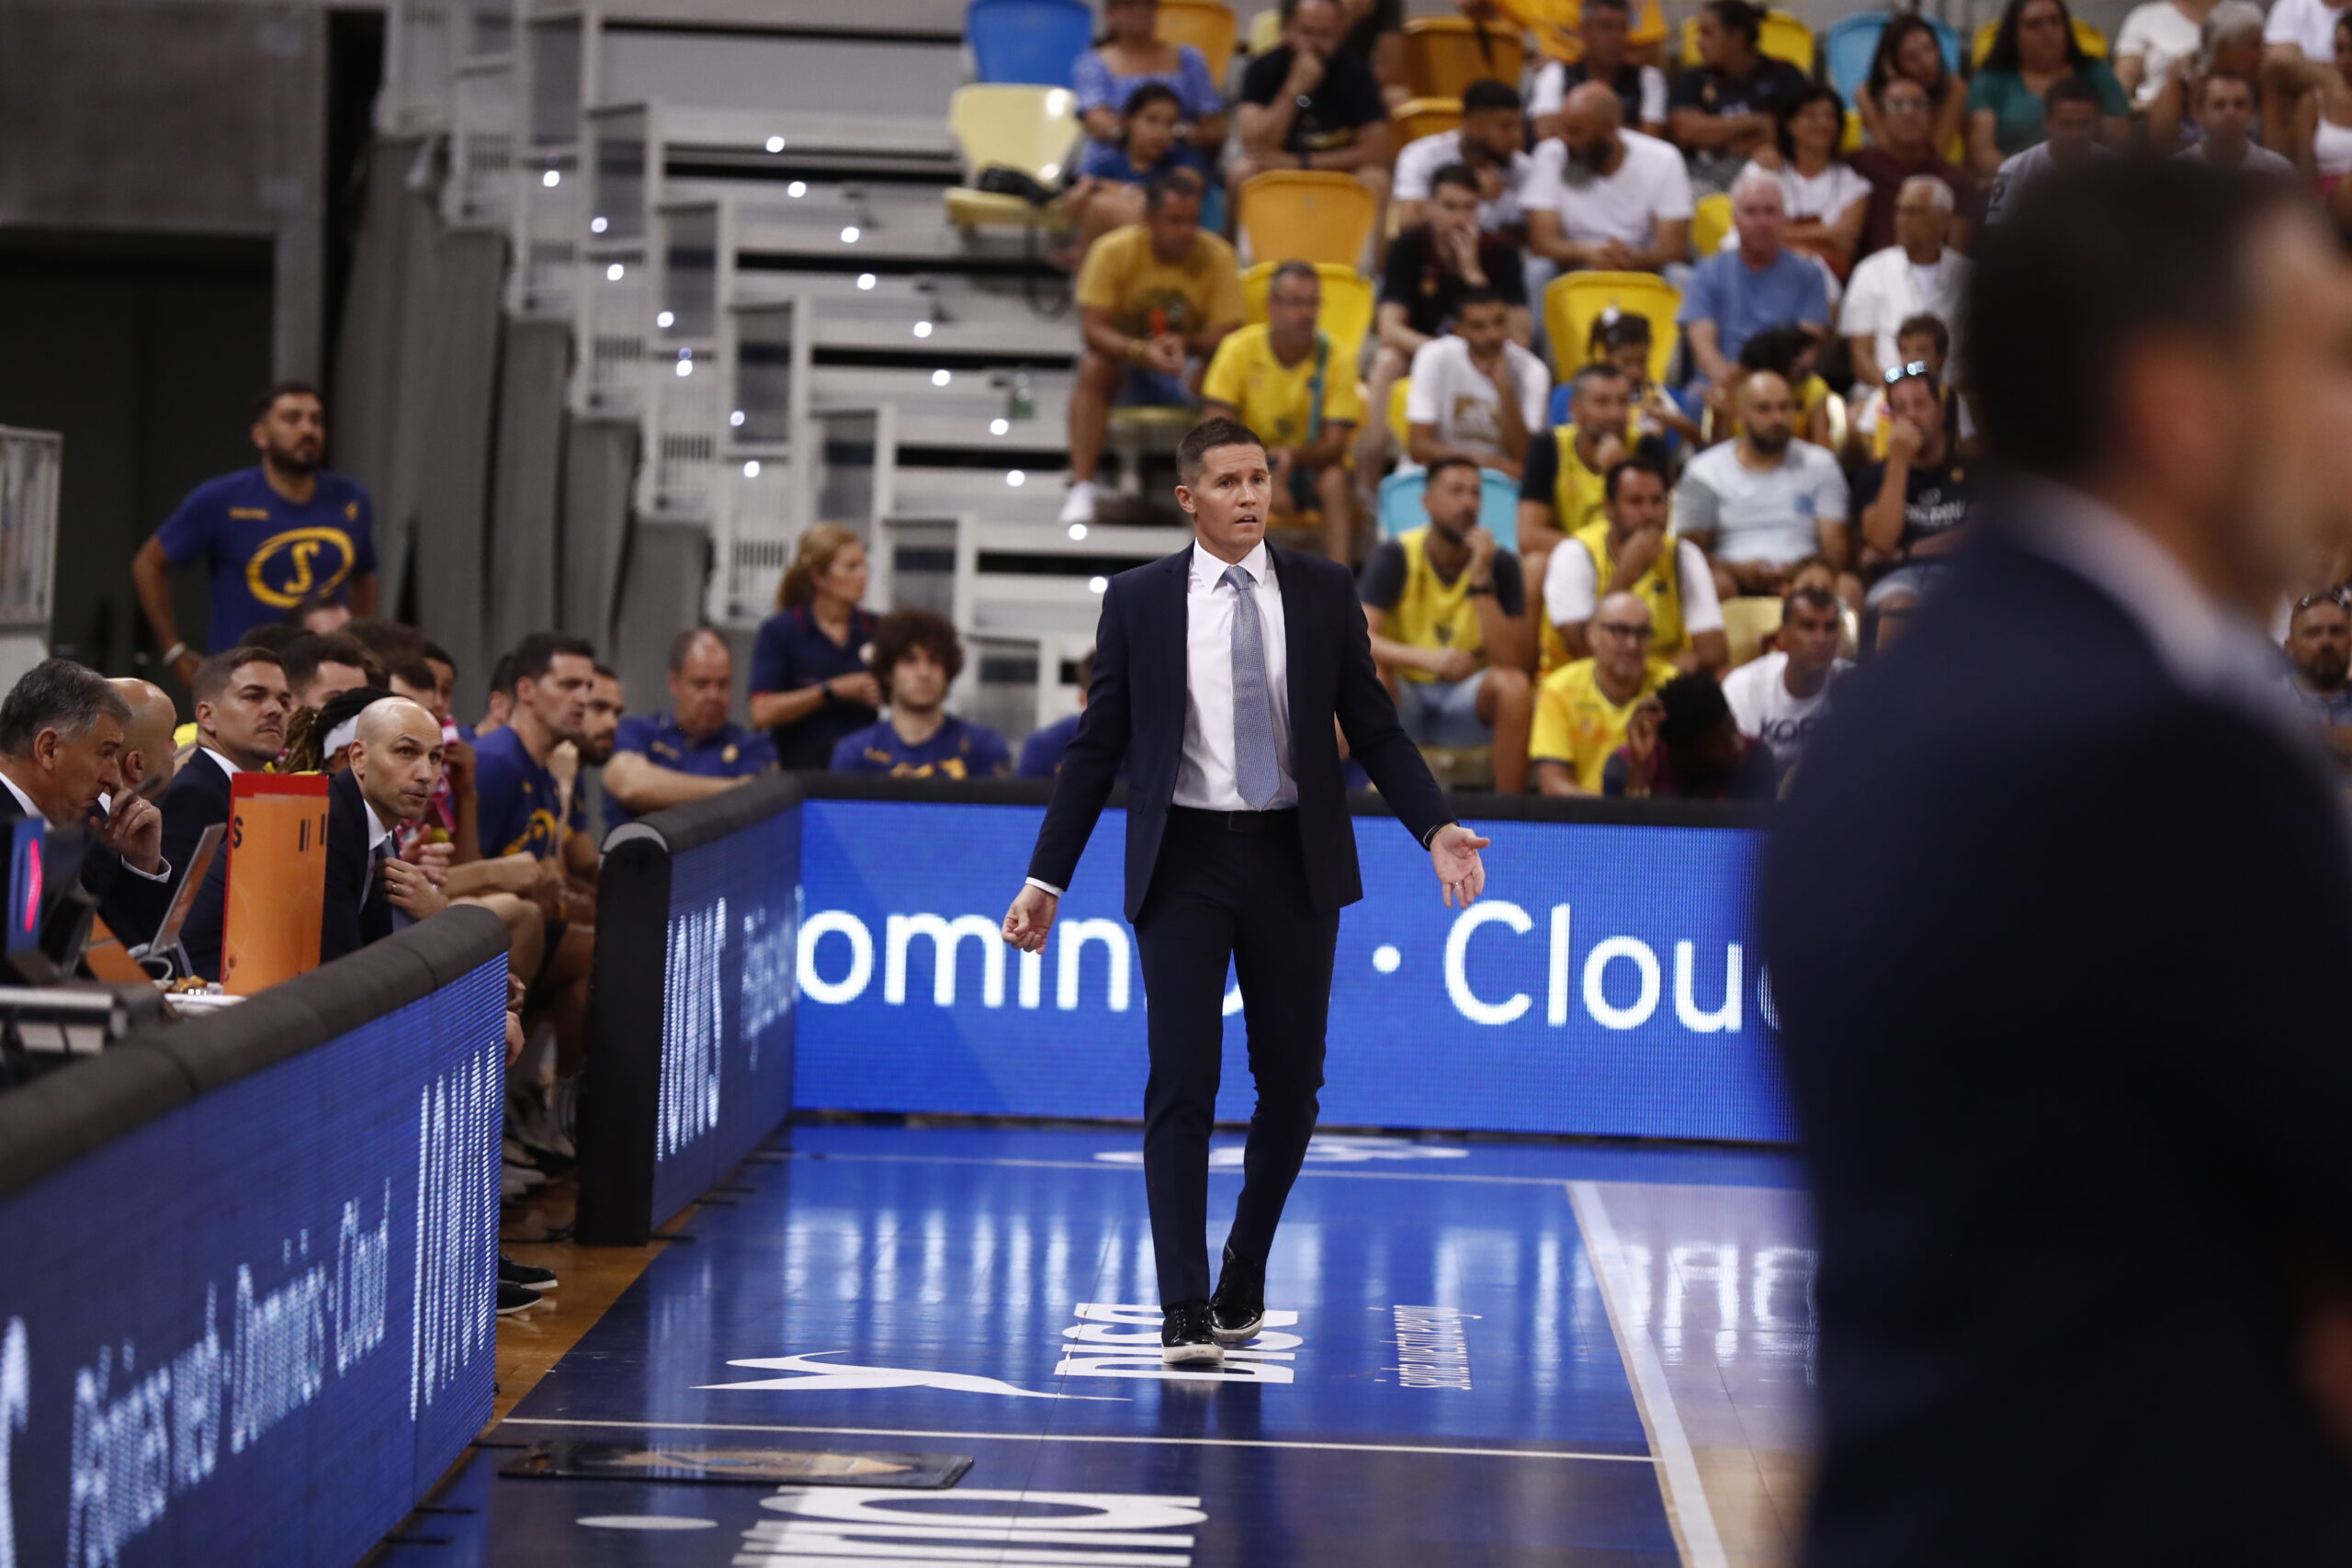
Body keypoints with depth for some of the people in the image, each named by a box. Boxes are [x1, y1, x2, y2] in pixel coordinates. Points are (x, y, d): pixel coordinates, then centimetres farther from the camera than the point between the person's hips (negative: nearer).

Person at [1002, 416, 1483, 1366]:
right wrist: (1046, 878, 0)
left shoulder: (1325, 593, 5)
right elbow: (1099, 747, 4)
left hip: (1293, 862, 2)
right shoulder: (1139, 601, 2)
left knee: (1292, 1081, 7)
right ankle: (1185, 1311, -7)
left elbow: (1374, 731, 6)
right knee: (1182, 1084, -8)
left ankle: (1244, 1278, 26)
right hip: (1184, 861, -2)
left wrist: (1437, 829, -8)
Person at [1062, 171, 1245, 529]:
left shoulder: (1217, 256, -12)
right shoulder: (1113, 251, -15)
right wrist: (1143, 352, -41)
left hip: (1189, 370, 1)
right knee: (1094, 366, -34)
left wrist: (1185, 343, -36)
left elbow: (1228, 335, -15)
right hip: (1127, 366, -1)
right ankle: (1081, 487, -37)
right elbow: (1092, 330, -22)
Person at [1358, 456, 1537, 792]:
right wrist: (1427, 658, -41)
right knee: (1370, 671, -33)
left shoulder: (1500, 563, -7)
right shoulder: (1395, 557, -10)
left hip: (1465, 701, 1)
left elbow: (1512, 660, -18)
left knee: (1514, 684, -30)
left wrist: (1481, 581, -26)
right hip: (1405, 701, -1)